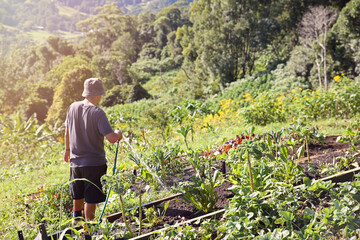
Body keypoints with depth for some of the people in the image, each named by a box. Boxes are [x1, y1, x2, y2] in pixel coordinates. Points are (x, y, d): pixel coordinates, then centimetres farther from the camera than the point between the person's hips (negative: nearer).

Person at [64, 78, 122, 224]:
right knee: (91, 198, 7)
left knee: (78, 194, 25)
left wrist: (67, 149, 26)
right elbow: (111, 138, -26)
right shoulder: (97, 113, -20)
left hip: (76, 160, 6)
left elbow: (67, 131, 11)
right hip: (94, 162, -6)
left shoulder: (73, 107, -2)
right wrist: (118, 133, -4)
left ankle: (76, 218, 44)